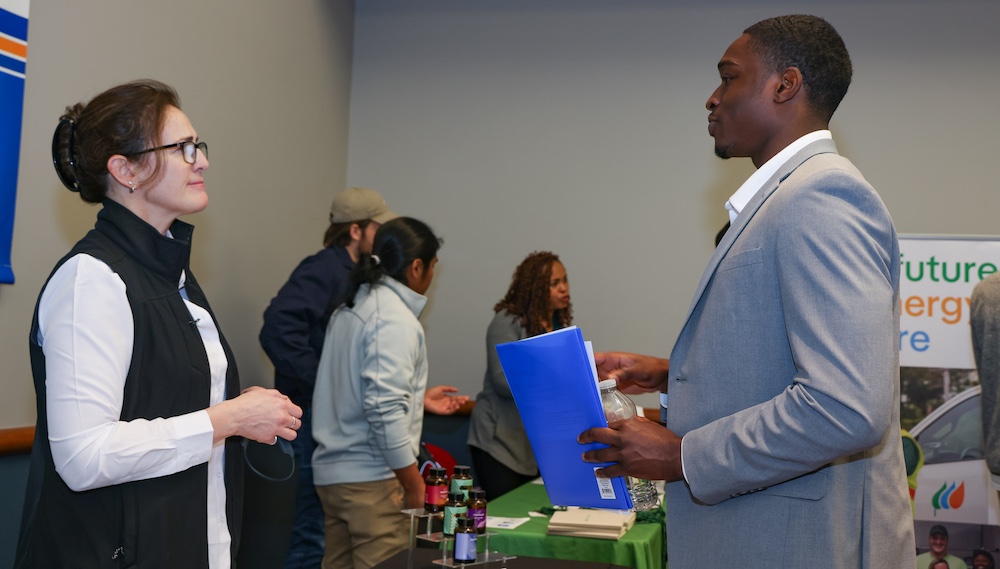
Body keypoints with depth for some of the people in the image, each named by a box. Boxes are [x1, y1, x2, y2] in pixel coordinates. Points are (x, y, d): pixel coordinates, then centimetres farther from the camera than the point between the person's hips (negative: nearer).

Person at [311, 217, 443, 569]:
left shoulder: (350, 309, 13)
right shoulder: (395, 319, -15)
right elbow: (384, 409, -23)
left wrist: (419, 398, 28)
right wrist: (414, 483, -17)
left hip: (332, 470, 9)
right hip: (371, 477, -9)